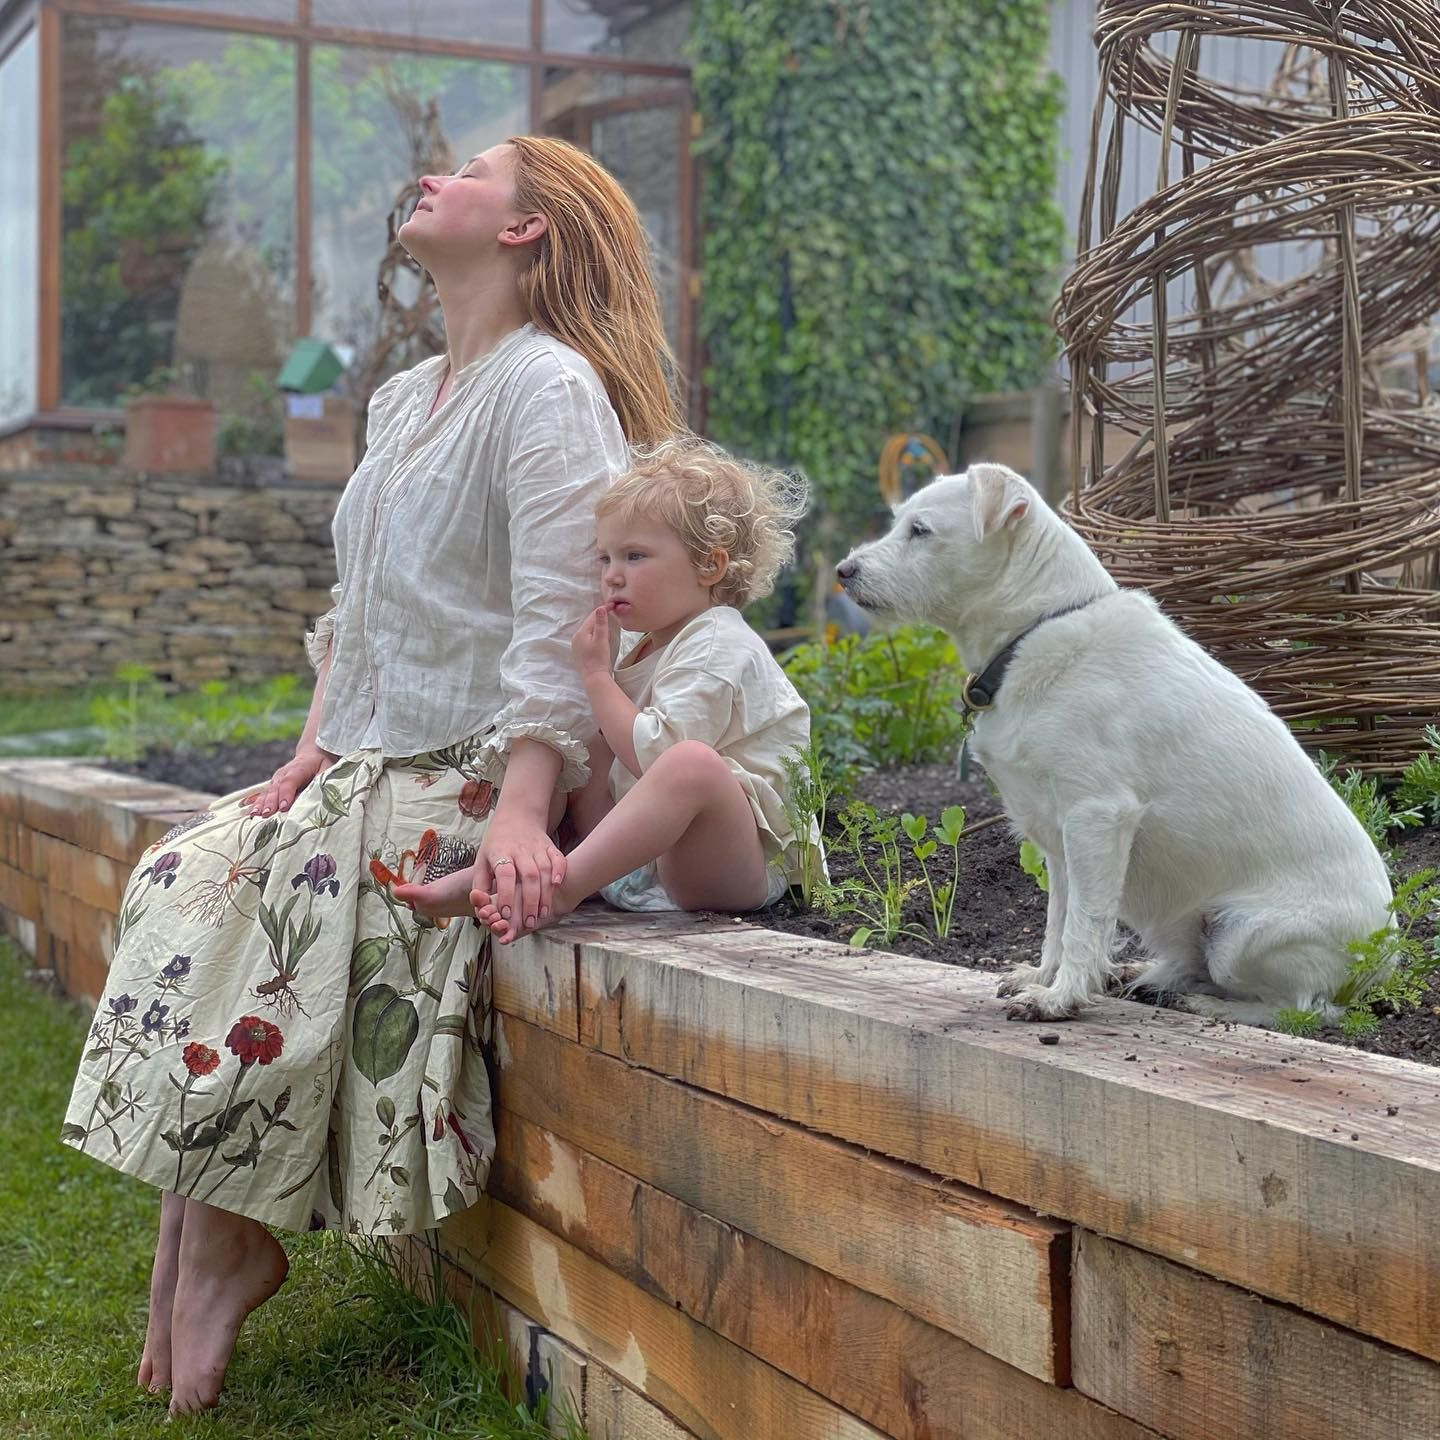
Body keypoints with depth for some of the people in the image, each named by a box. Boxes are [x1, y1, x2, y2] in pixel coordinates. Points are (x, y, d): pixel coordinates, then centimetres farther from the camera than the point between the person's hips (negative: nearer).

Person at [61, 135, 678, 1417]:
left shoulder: (550, 386, -9)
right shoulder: (401, 402, 20)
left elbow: (559, 618, -20)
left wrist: (521, 811, -29)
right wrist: (311, 757, 9)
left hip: (473, 778, -8)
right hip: (368, 769, 8)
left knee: (258, 899, -24)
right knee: (183, 878, -10)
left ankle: (226, 1242, -7)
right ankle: (198, 1233, -8)